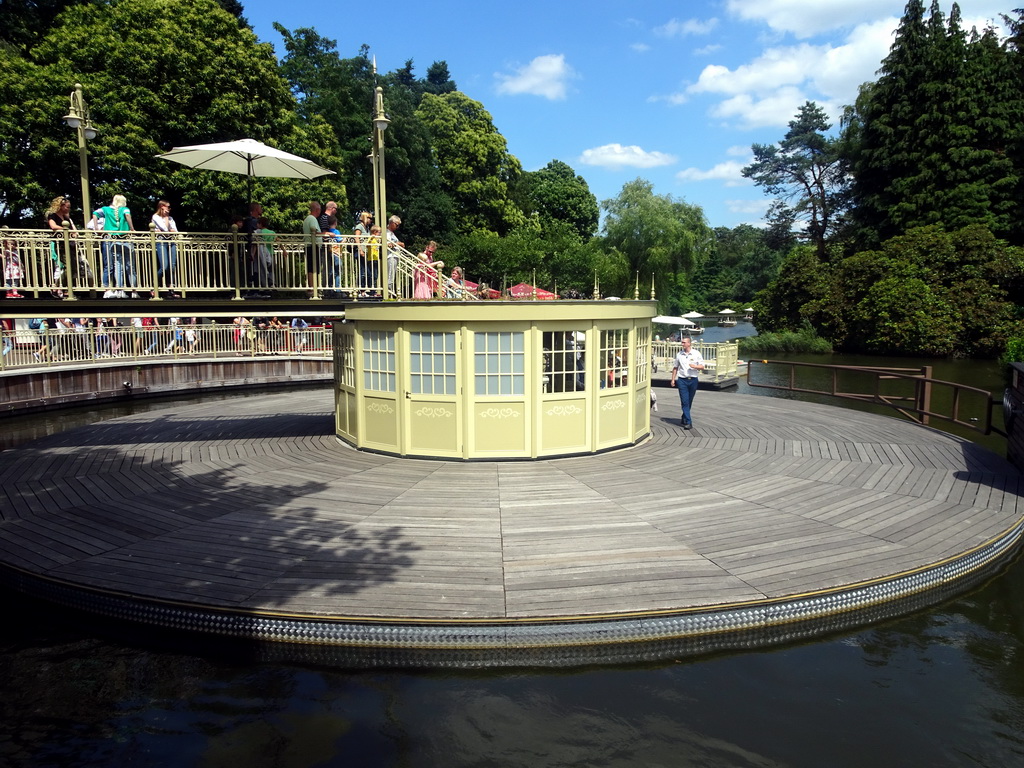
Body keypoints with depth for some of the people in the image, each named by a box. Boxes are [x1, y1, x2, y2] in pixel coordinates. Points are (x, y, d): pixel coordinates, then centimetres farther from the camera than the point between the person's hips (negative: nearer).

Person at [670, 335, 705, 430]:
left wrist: (695, 366, -18)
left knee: (689, 402, 10)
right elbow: (675, 368, 14)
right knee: (684, 402, -9)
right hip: (682, 380, 0)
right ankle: (688, 422, -10)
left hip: (693, 380, 0)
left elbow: (702, 367, 2)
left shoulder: (697, 354, 2)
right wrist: (673, 379, 9)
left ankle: (684, 418, 28)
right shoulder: (679, 354, 6)